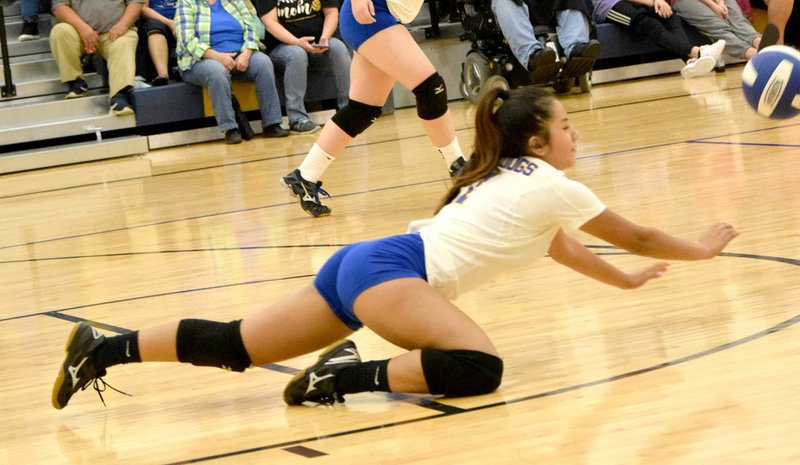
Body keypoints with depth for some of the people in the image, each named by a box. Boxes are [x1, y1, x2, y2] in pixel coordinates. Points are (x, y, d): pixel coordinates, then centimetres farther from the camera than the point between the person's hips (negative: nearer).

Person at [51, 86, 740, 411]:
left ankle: (104, 349, 0)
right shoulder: (548, 185, 1)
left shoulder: (507, 176, 25)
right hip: (390, 269, -9)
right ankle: (349, 378, -22)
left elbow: (556, 245, 41)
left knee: (238, 345, 7)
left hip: (365, 262, 9)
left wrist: (626, 280, 45)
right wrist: (698, 249, 27)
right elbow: (636, 236, 11)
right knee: (478, 367, -26)